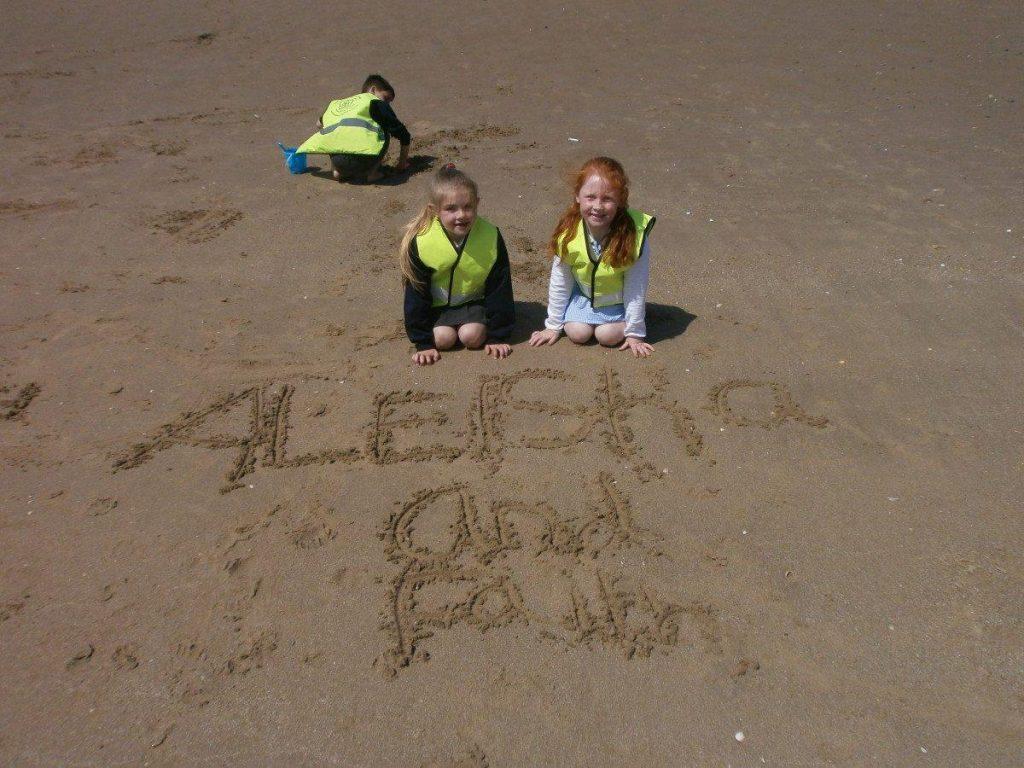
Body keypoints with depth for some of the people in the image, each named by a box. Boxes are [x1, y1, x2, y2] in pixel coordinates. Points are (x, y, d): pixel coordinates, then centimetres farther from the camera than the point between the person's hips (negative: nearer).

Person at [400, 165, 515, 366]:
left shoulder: (491, 237, -23)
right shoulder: (420, 241, -24)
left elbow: (500, 289, -13)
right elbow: (416, 294, -14)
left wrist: (497, 337, -10)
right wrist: (424, 343, -13)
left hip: (473, 300, 0)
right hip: (438, 304, 0)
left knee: (472, 336, -22)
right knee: (443, 338, -20)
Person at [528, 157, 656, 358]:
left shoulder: (634, 235, -32)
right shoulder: (568, 232, -25)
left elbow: (636, 288, -20)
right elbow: (559, 282, -10)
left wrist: (634, 333, -11)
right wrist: (553, 325, -2)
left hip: (618, 298, -1)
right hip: (583, 293, 2)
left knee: (608, 336, -16)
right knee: (578, 333, -13)